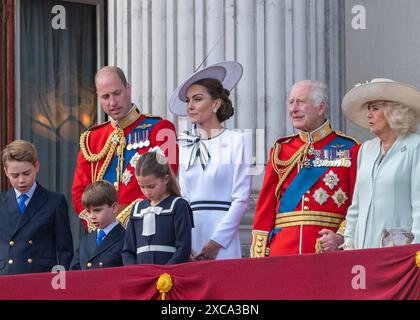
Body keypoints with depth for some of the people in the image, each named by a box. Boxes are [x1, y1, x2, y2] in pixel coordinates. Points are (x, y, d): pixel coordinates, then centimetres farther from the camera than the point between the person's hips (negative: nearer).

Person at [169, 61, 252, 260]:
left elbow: (241, 199, -5)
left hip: (223, 240, -4)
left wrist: (216, 242, -10)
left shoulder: (235, 141, -1)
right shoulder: (184, 146, 12)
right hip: (189, 236, 4)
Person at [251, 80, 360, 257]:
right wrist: (259, 256, 1)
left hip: (329, 251, -2)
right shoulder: (280, 150, 13)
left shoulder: (349, 149, 4)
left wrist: (341, 237, -16)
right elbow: (266, 207, 9)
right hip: (282, 251, 2)